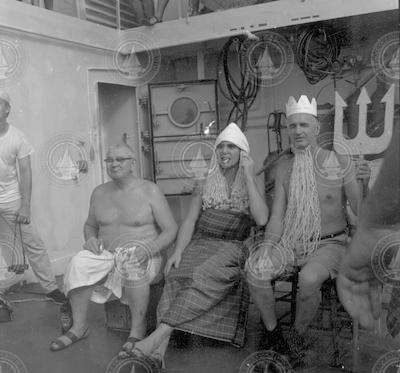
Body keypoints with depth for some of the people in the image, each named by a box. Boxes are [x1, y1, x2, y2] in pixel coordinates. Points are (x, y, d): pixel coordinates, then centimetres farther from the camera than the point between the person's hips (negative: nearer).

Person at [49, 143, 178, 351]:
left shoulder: (149, 191, -6)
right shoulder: (99, 193, 9)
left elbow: (171, 229, -7)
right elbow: (90, 225, 23)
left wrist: (149, 249, -23)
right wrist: (91, 239, 0)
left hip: (143, 255, -4)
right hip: (107, 254, 4)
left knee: (133, 265, -37)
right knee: (79, 264, -24)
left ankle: (138, 329, -20)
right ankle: (79, 327, -10)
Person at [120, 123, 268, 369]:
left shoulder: (251, 189, 12)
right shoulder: (206, 188, 20)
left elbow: (262, 219, -9)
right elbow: (189, 222, 12)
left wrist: (249, 177, -5)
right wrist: (179, 251, -7)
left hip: (231, 248, -2)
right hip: (200, 245, 2)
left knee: (203, 276, -35)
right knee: (179, 275, -31)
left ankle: (159, 334, -40)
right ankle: (159, 350, -41)